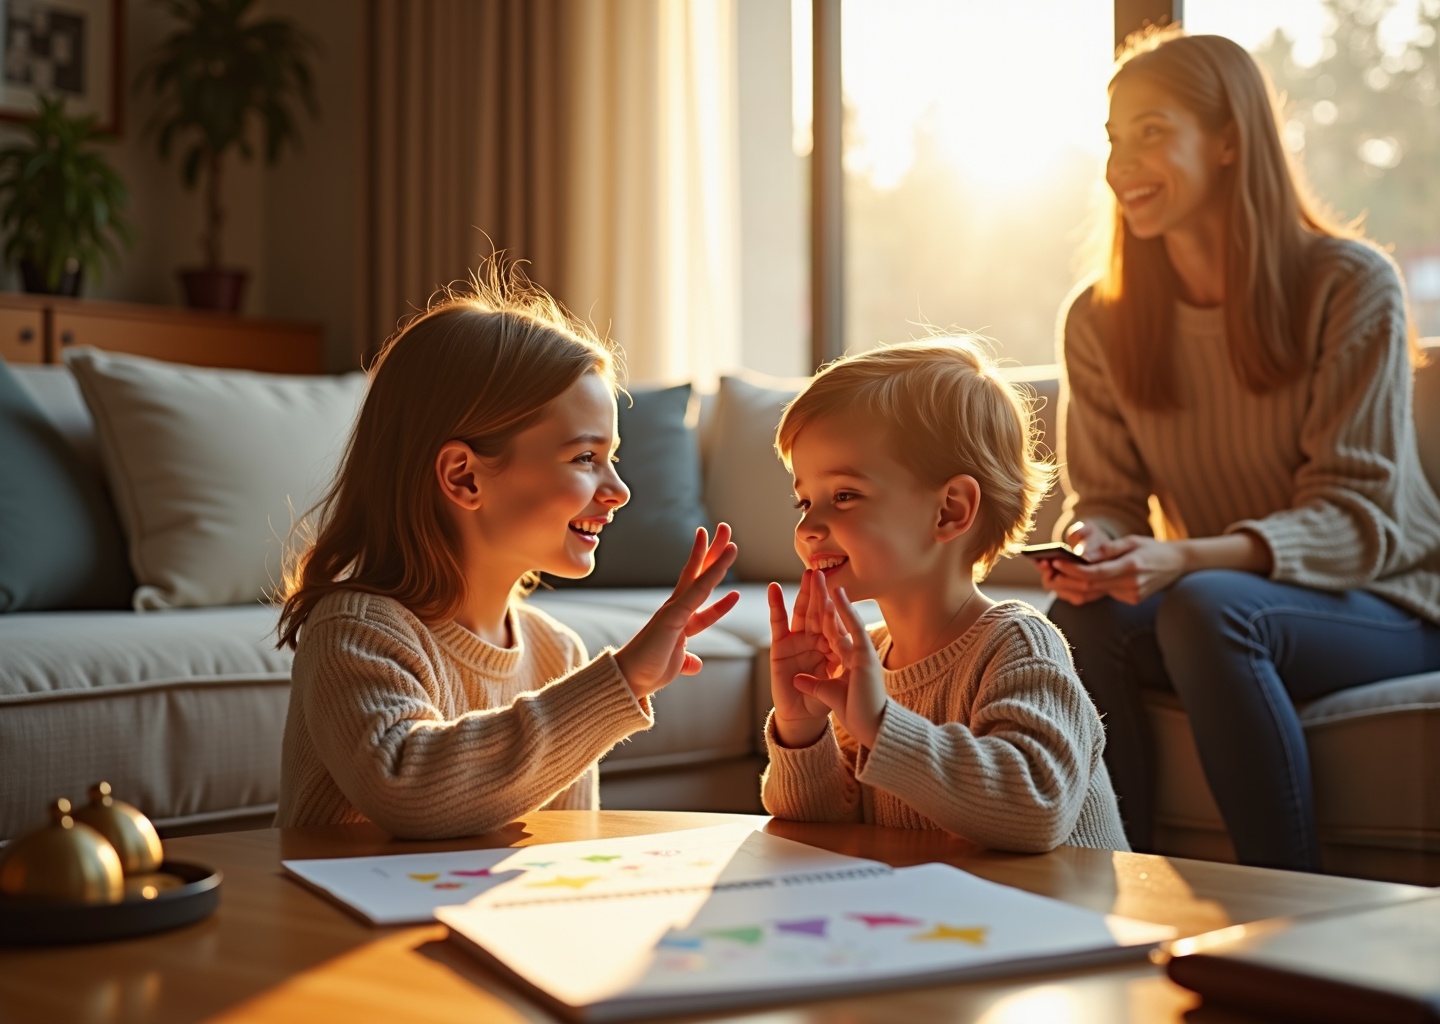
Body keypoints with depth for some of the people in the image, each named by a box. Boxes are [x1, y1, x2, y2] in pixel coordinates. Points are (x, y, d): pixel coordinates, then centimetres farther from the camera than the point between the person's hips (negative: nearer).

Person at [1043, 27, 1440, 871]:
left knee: (1206, 607, -34)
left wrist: (1187, 559, -33)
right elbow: (1106, 497, 3)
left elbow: (1360, 512, -17)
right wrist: (1094, 542, -23)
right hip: (1227, 597, 4)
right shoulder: (1101, 320, 1)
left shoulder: (1350, 286, -12)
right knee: (1081, 616, -28)